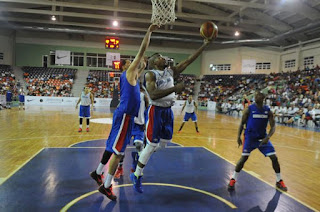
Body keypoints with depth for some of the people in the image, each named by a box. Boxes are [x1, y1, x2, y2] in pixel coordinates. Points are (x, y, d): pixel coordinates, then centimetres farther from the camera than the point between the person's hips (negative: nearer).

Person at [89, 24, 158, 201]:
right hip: (125, 115, -10)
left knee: (112, 146, 19)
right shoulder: (128, 72, -6)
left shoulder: (130, 75, 17)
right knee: (118, 151, -5)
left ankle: (98, 173, 34)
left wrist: (143, 68, 30)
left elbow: (136, 77, 42)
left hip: (124, 114, 10)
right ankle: (106, 186, 3)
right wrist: (149, 32, -7)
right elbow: (142, 51, -11)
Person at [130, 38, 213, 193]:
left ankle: (142, 156, 39)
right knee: (152, 145, -4)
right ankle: (137, 176, 13)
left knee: (164, 143, 14)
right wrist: (174, 89, -30)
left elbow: (188, 61, 8)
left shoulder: (171, 72, 9)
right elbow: (153, 95, -26)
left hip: (168, 111, 7)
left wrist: (204, 45, 5)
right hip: (156, 111, -7)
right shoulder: (150, 75, -11)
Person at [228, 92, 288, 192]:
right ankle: (233, 179, 5)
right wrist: (239, 136, -12)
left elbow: (273, 126, -3)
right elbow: (242, 123, -2)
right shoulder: (249, 109, -8)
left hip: (263, 138, 3)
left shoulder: (268, 111, -2)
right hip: (250, 137, -3)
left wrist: (268, 137, -19)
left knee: (274, 158, -1)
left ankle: (279, 181, 20)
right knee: (243, 158, -12)